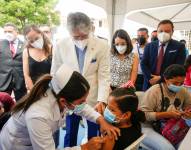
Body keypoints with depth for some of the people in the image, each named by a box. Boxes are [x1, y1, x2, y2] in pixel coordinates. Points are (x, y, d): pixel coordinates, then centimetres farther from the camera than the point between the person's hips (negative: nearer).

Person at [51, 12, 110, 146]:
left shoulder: (102, 46, -10)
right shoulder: (60, 46, -8)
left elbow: (104, 76, -10)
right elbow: (55, 75, 0)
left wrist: (102, 100, -21)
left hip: (94, 100, 0)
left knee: (94, 136, 17)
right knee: (70, 136, 19)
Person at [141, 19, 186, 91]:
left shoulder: (179, 47, -1)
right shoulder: (149, 46, 6)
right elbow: (143, 64, 1)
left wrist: (161, 78, -15)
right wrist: (150, 78, -13)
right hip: (150, 84, 2)